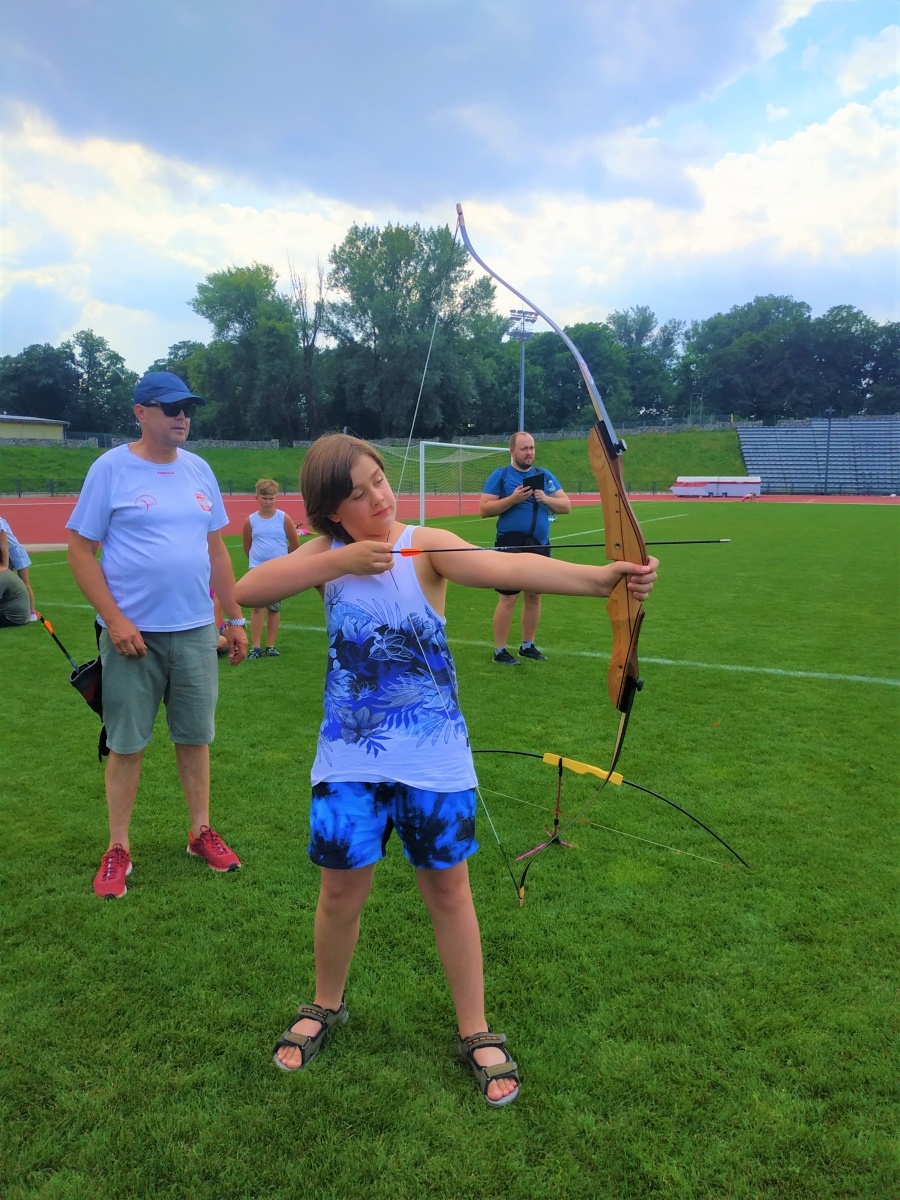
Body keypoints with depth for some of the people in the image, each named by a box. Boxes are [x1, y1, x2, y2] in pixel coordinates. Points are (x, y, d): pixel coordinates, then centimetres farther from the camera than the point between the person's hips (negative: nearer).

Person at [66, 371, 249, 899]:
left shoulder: (198, 470, 9)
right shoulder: (111, 468, -5)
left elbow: (217, 549, 13)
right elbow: (81, 549, -6)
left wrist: (235, 619, 10)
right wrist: (114, 619, -14)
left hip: (195, 631, 4)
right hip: (133, 632, -4)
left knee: (196, 736, 11)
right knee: (127, 743, 5)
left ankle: (201, 831, 26)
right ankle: (118, 849, 19)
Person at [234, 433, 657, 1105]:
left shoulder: (426, 547, -11)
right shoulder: (326, 553, -1)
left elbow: (506, 567, -28)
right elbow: (247, 590, -14)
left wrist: (604, 576, -44)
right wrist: (340, 562, -23)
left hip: (434, 758, -2)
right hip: (351, 758, 2)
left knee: (448, 890, 12)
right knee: (342, 890, 13)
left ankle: (476, 1031, 31)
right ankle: (326, 1007, 41)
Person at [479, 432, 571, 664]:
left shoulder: (545, 475, 11)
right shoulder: (500, 475, -1)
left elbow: (566, 505, 8)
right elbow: (484, 509, -8)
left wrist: (546, 499, -11)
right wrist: (513, 499, -19)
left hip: (540, 545, 5)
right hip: (511, 545, -5)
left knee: (534, 595, 10)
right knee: (508, 598, -5)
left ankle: (528, 645, 22)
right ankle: (499, 651, 3)